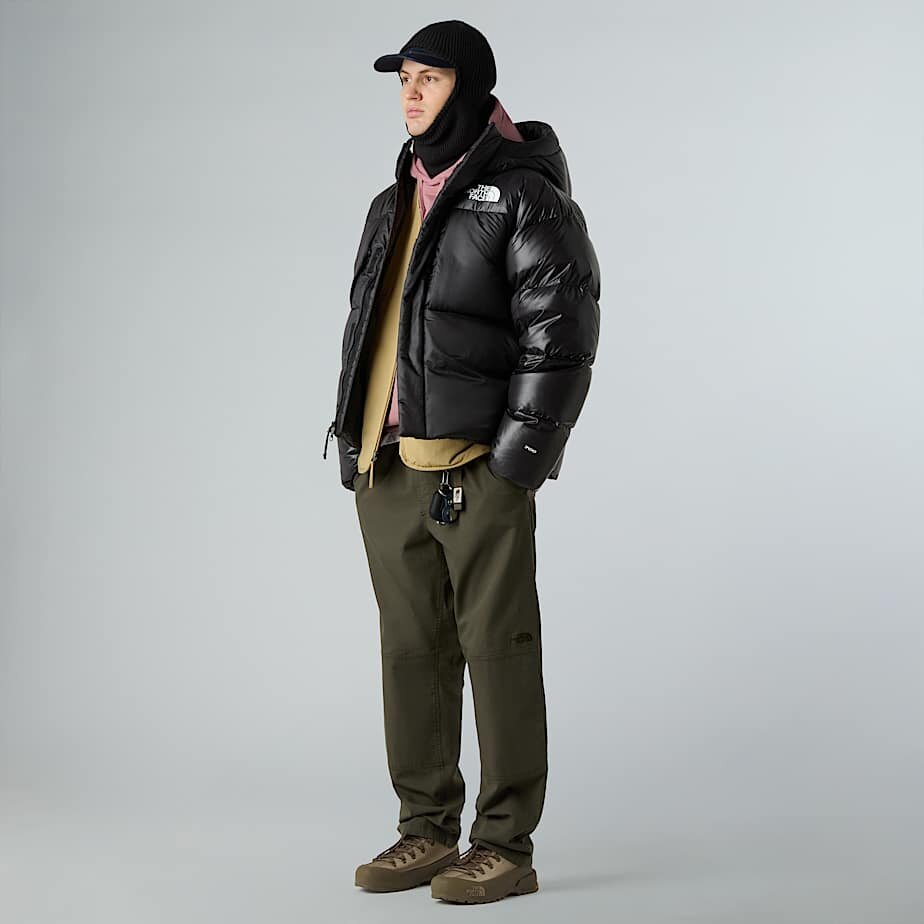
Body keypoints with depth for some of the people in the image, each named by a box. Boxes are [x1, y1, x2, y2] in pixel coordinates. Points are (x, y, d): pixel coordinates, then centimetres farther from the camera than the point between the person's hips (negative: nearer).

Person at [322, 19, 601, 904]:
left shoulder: (524, 198, -6)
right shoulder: (393, 205, 18)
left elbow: (562, 340, -12)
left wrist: (509, 466, -15)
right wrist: (354, 447, 14)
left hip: (477, 471, -7)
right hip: (387, 468, 7)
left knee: (498, 652, -1)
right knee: (413, 655, 11)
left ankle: (506, 847, 7)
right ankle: (426, 832, 21)